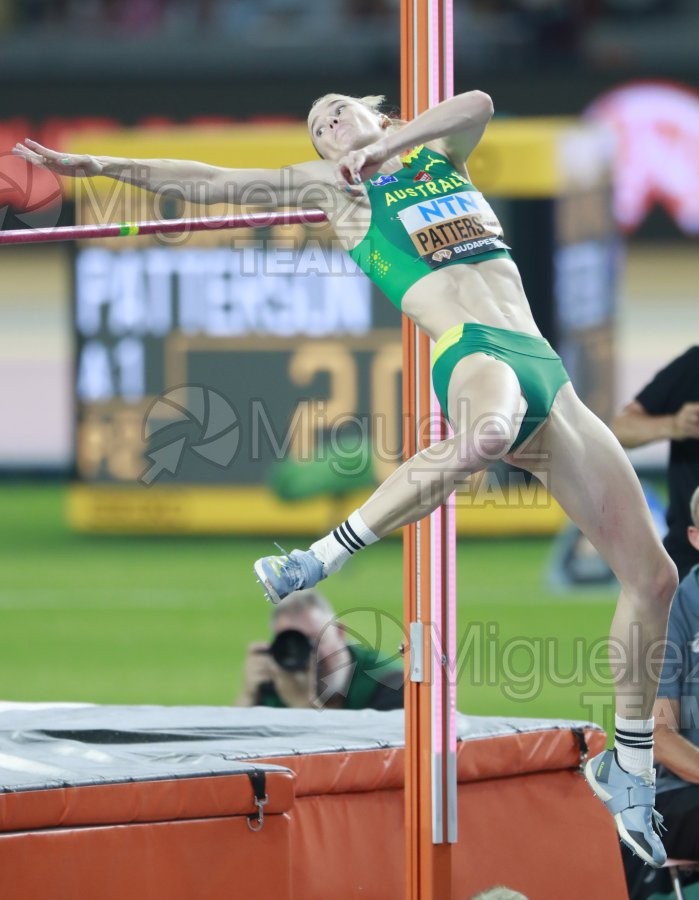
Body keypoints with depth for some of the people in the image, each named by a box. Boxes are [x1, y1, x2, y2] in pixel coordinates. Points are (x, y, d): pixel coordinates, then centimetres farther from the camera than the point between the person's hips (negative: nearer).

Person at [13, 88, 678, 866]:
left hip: (545, 368, 5)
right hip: (473, 355, -5)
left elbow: (477, 104, 4)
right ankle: (321, 562, -35)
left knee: (652, 574, -1)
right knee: (486, 433, -46)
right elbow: (213, 183, 14)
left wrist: (385, 147, -1)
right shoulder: (338, 186, 17)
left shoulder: (440, 153, 25)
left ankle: (629, 768, 10)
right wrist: (96, 166, 11)